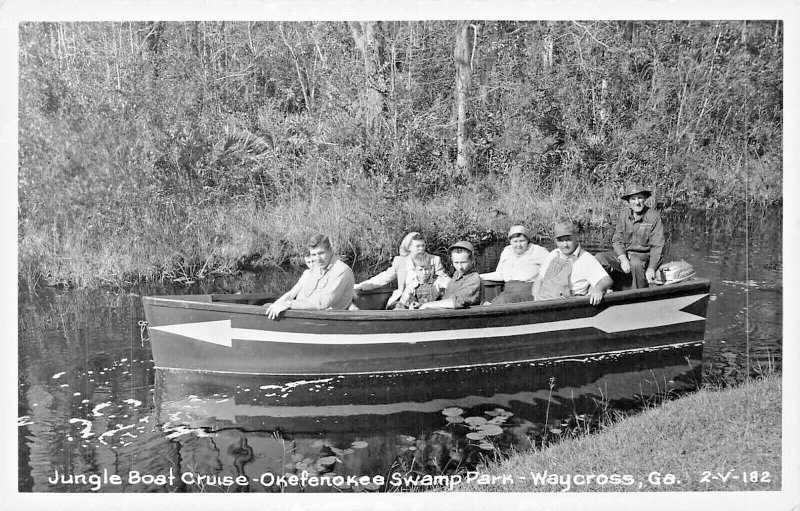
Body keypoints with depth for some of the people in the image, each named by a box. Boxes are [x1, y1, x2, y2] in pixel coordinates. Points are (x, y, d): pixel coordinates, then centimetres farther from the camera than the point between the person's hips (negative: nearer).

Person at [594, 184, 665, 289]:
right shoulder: (623, 214, 2)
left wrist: (651, 268, -23)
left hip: (644, 256, -4)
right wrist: (623, 259, -17)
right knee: (599, 258, -17)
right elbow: (616, 240, 1)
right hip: (623, 254, 4)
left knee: (636, 263, -38)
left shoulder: (654, 217, -10)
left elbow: (657, 246, -12)